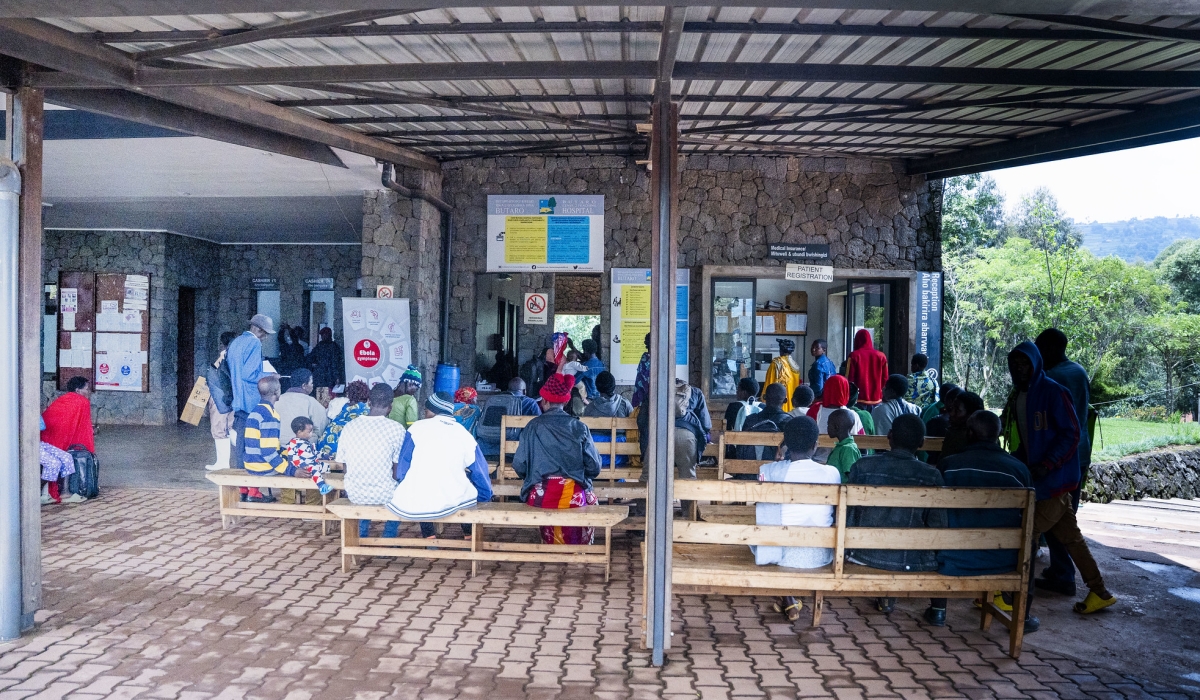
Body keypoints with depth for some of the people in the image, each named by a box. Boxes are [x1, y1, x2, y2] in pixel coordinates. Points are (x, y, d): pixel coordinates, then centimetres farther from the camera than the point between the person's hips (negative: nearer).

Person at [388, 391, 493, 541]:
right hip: (451, 500, 1)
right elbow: (481, 474, 12)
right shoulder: (464, 434, 5)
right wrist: (486, 495, 29)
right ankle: (469, 534, 37)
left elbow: (402, 470, 3)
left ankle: (429, 534, 31)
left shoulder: (418, 427, 1)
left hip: (412, 503, 0)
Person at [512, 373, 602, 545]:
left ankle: (552, 543, 47)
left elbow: (519, 466, -4)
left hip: (540, 498, 1)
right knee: (591, 499, 33)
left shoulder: (533, 426, -3)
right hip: (573, 498, 0)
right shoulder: (579, 427, -1)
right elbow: (594, 468, -2)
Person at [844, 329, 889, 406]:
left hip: (859, 400, -3)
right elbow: (885, 379, 7)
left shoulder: (854, 356, -7)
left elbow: (849, 378, -7)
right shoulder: (881, 356, 3)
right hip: (877, 400, 3)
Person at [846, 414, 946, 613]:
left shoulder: (862, 466, -8)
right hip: (910, 561, -1)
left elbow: (846, 515, -1)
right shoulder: (932, 476, -11)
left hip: (864, 554, 1)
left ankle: (885, 594, 34)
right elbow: (938, 526, -9)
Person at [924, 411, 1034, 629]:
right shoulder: (1019, 468, -2)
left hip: (953, 561, -1)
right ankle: (1022, 616, 34)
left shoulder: (948, 464, -4)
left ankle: (937, 611, 33)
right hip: (1003, 561, 1)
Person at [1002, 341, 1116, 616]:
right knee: (1069, 536, 13)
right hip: (1039, 479, 8)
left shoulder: (1052, 392, -13)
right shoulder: (1017, 397, 10)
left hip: (1054, 478, -8)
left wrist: (1047, 465, -22)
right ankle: (1099, 592, 23)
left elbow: (1071, 434, -15)